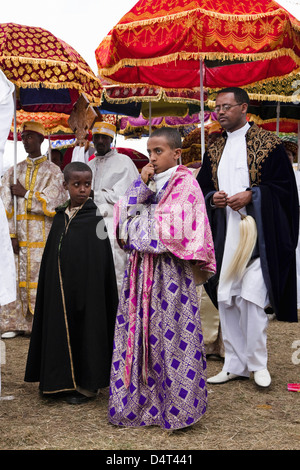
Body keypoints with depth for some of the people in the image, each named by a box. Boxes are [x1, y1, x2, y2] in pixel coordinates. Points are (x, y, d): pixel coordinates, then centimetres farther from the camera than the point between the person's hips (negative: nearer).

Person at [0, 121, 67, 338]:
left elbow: (51, 202, -7)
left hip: (42, 237, -2)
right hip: (18, 236, 3)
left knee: (41, 278, -4)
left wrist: (25, 193, -5)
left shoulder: (53, 171, 7)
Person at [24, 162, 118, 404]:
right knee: (61, 328, 9)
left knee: (85, 326, 2)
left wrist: (90, 289, -16)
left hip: (86, 284, -5)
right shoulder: (61, 217, 8)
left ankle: (87, 384, 14)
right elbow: (52, 257, 12)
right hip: (60, 287, 5)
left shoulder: (94, 218, -6)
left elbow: (99, 263, -10)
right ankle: (62, 380, 23)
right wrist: (52, 290, 8)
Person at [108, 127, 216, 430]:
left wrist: (144, 225, -3)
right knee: (138, 330, 7)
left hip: (169, 269, -6)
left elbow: (177, 229, -14)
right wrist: (140, 186, -2)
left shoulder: (184, 183, -4)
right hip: (140, 267, 6)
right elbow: (125, 216, 7)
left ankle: (178, 406, 9)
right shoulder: (148, 181, 16)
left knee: (170, 333, -3)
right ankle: (137, 401, 18)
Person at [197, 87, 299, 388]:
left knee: (251, 298, -10)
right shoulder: (215, 150, 15)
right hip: (223, 236, 6)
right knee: (225, 300, 7)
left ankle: (257, 363, 9)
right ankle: (235, 364, 19)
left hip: (255, 235, -5)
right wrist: (212, 198, -5)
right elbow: (201, 187, 17)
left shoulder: (268, 144, -1)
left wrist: (251, 195, -16)